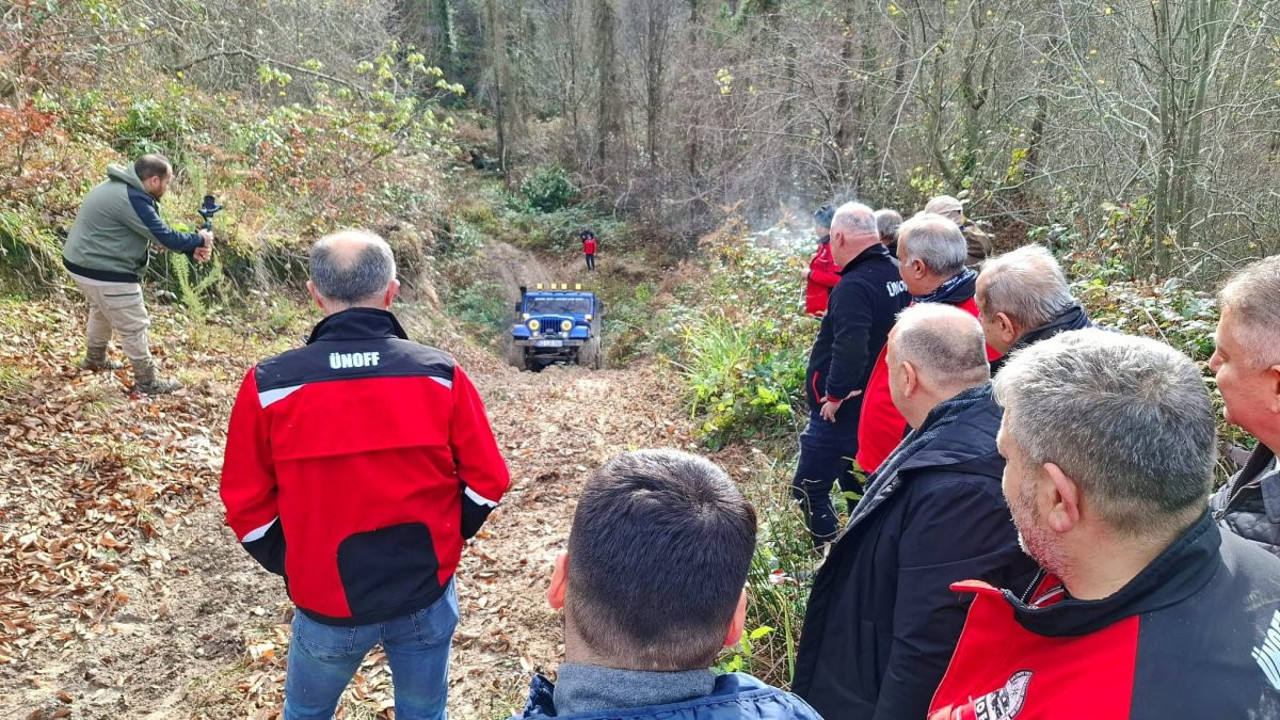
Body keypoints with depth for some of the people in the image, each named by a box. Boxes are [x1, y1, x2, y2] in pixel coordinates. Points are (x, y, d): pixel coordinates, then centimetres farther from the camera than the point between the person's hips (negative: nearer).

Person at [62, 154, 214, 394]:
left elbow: (158, 230, 8)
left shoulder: (122, 187, 7)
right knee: (134, 326, 0)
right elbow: (165, 237, -25)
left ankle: (95, 358, 51)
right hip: (104, 271, -11)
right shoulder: (132, 199, -26)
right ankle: (147, 382, 11)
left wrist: (191, 248, 0)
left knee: (102, 310, 32)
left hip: (84, 262, 11)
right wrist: (199, 240, -8)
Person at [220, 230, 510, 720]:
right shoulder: (440, 375, -13)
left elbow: (246, 504, -4)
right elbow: (486, 483, -6)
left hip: (327, 602, 0)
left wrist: (292, 568, 11)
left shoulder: (270, 386, -13)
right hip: (426, 594, 1)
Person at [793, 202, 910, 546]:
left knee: (809, 487, 1)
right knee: (858, 485, 21)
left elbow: (850, 347, -36)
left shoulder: (854, 286, -24)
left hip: (842, 410, -9)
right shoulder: (897, 275, 5)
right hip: (878, 404, 9)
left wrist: (835, 395, -23)